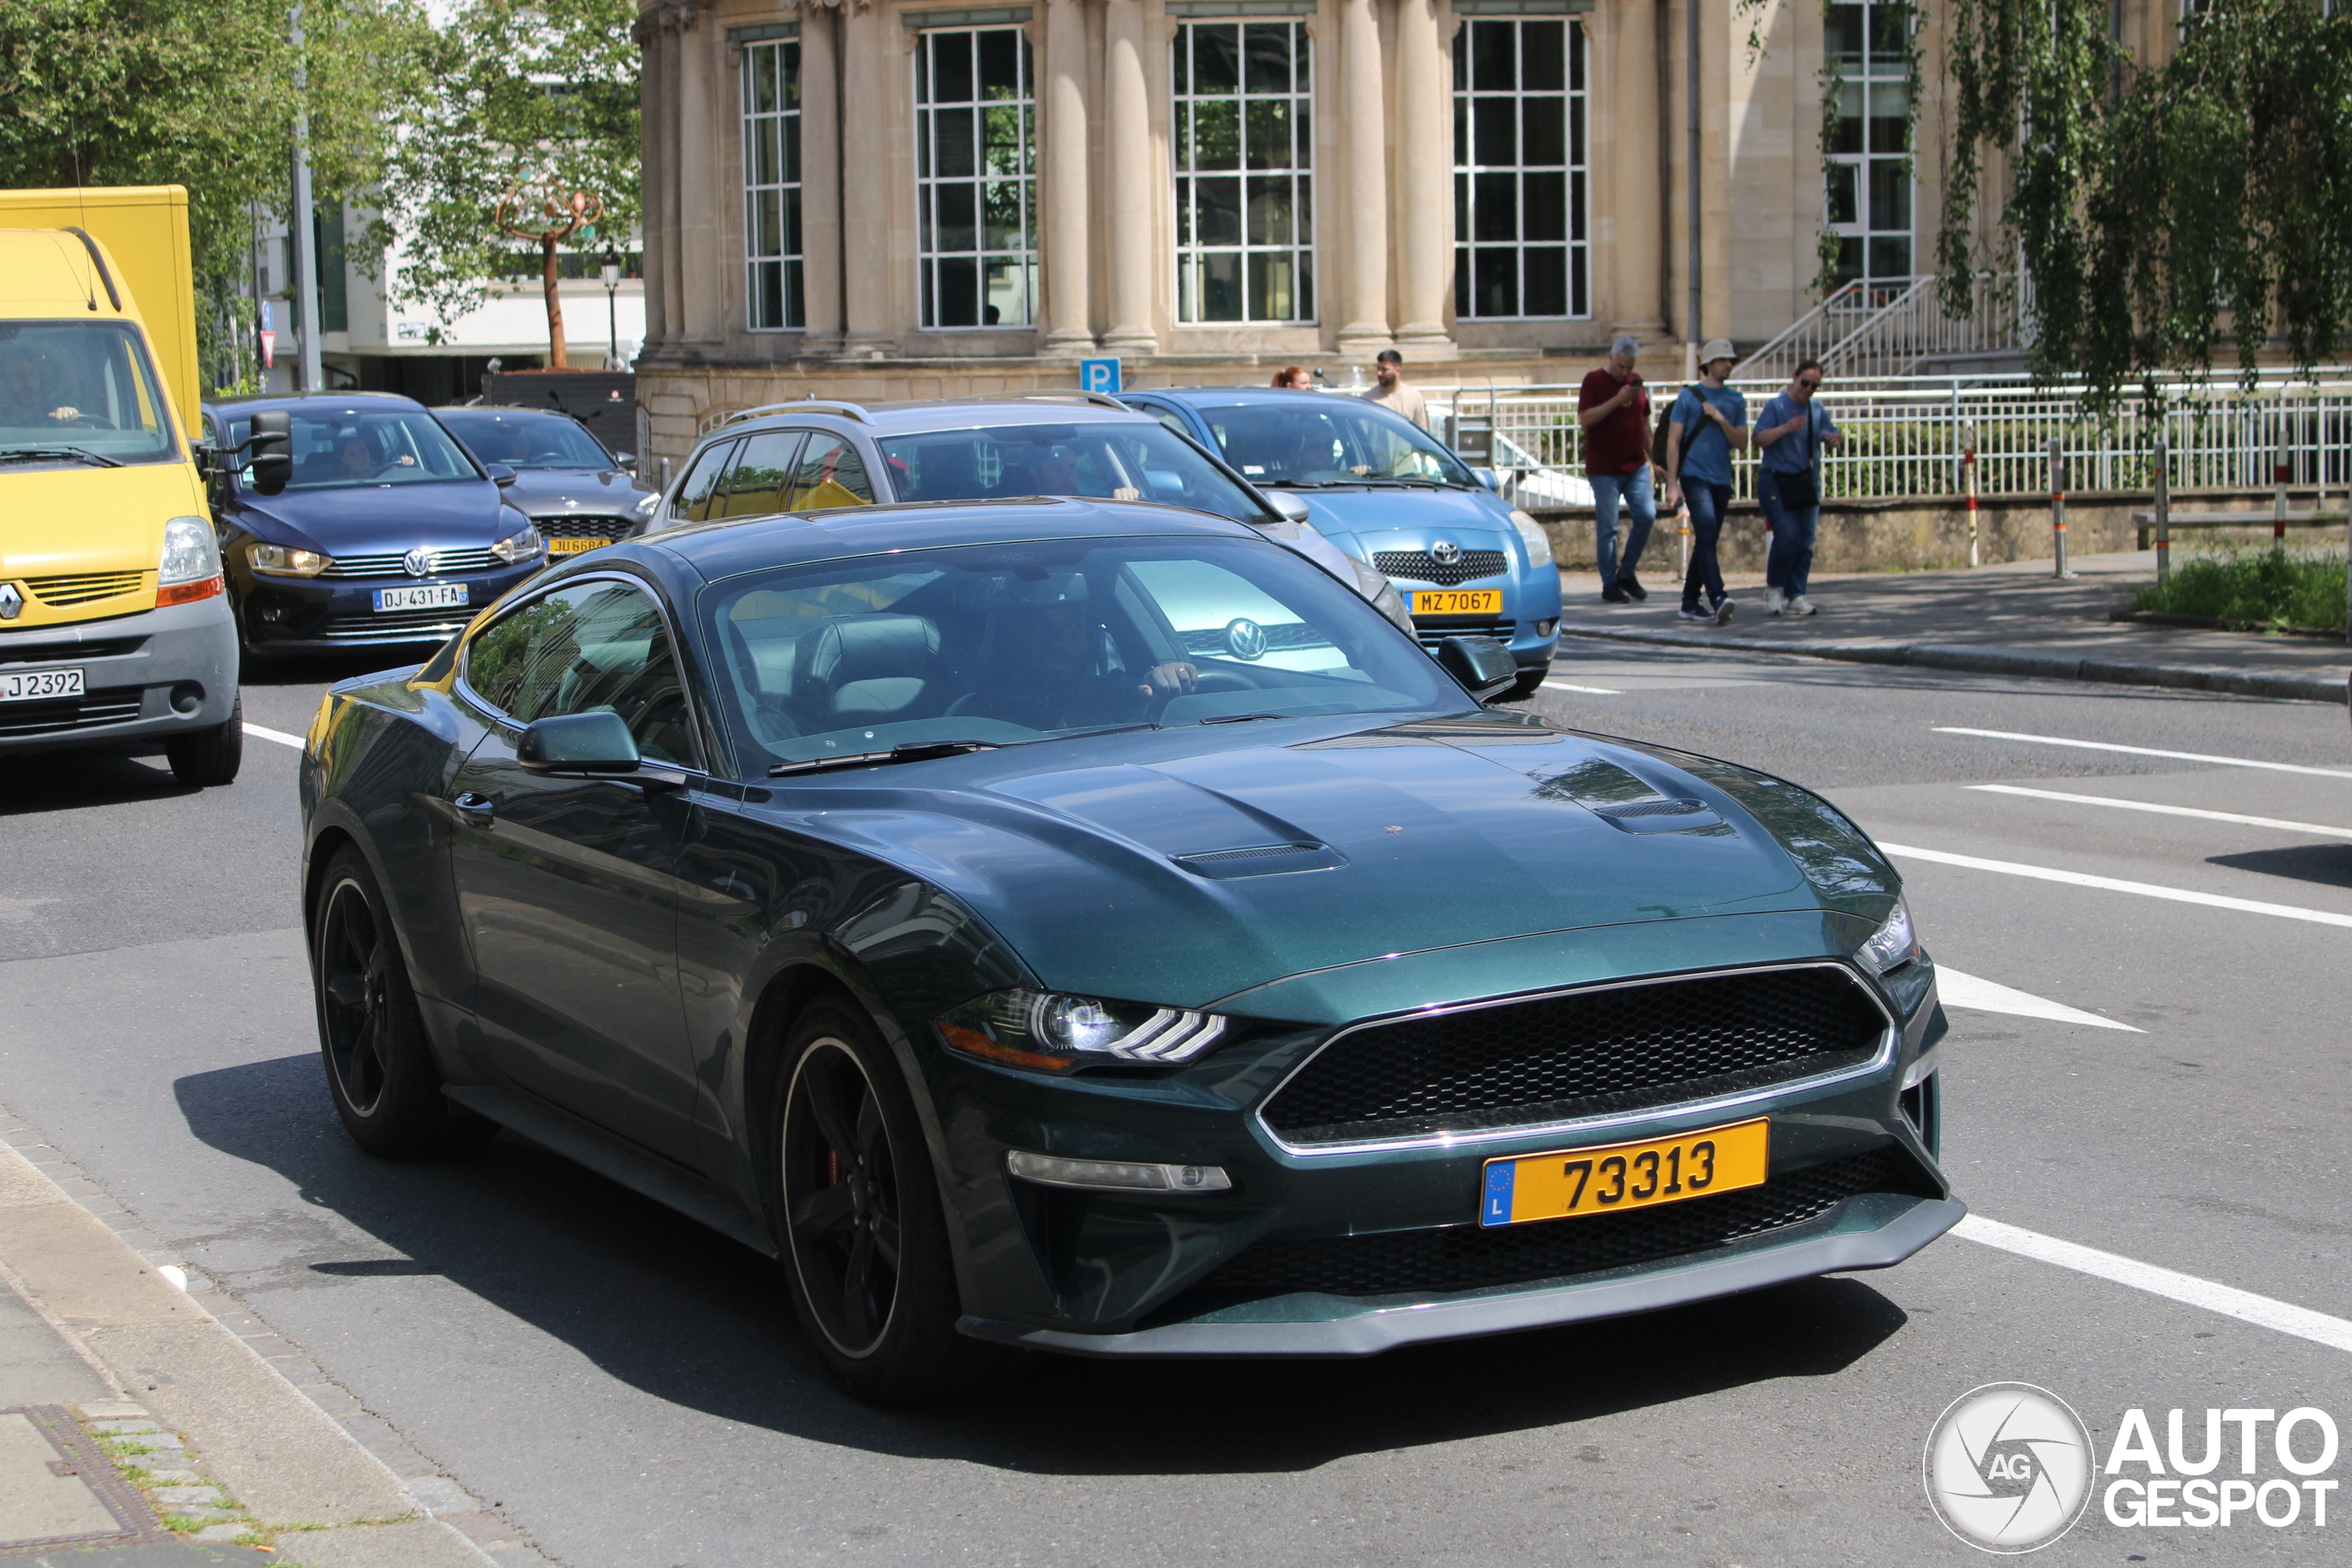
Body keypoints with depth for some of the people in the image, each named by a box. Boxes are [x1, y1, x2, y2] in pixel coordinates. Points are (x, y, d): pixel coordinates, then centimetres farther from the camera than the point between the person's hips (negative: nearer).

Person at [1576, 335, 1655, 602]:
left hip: (1636, 466, 5)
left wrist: (1653, 458, 19)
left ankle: (1627, 572, 10)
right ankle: (1609, 584, 6)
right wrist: (1617, 400, -22)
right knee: (1607, 527, -3)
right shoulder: (1594, 381, -5)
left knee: (1646, 515, -6)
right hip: (1604, 468, -5)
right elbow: (1584, 418, -17)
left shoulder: (1636, 382, 13)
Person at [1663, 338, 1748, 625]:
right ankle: (1718, 598, -30)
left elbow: (1741, 444, 7)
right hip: (1695, 476, -5)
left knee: (1706, 542, 9)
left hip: (1722, 480, 5)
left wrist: (1721, 419, -8)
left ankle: (1690, 603, 16)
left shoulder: (1736, 401, 12)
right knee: (1706, 534, -20)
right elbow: (1673, 441, -1)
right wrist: (1672, 483, -8)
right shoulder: (1689, 396, 1)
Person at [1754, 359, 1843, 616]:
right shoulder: (1776, 406, -5)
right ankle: (1774, 588, 2)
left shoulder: (1817, 410, 12)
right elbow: (1759, 438, -15)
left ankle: (1795, 596, 8)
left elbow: (1833, 435, 20)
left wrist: (1837, 438, -4)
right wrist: (1786, 428, -28)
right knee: (1788, 534, -17)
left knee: (1806, 541, 1)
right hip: (1777, 481, -6)